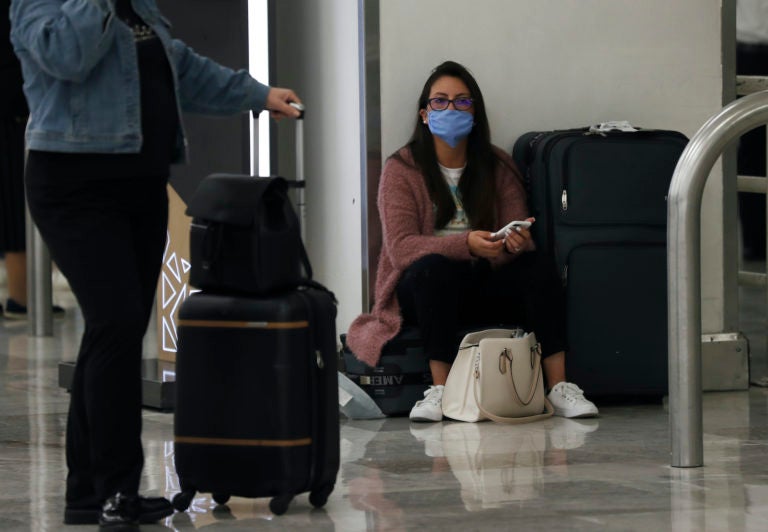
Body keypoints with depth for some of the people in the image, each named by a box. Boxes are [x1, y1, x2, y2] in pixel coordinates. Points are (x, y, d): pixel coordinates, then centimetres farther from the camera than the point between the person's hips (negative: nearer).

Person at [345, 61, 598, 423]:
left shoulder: (498, 167, 5)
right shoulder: (402, 170, -6)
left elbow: (518, 239, -1)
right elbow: (400, 247, -17)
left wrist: (518, 242, -28)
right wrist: (465, 244, -32)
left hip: (484, 286, 3)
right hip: (424, 289, -3)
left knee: (539, 267, -25)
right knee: (434, 268, -36)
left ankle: (559, 387, -31)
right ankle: (440, 390, -37)